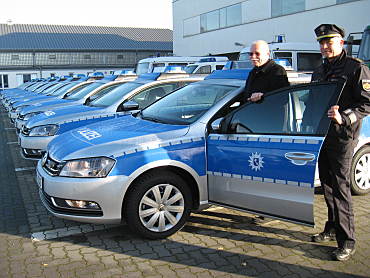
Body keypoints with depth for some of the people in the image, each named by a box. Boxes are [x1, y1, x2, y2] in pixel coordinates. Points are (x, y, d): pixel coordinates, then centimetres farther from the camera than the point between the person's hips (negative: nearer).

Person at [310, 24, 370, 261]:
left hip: (343, 137, -7)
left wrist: (343, 118, -25)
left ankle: (347, 241, 0)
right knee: (327, 185, 13)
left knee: (340, 186, -8)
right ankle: (332, 229, 26)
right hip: (322, 135, 8)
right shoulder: (319, 72, 18)